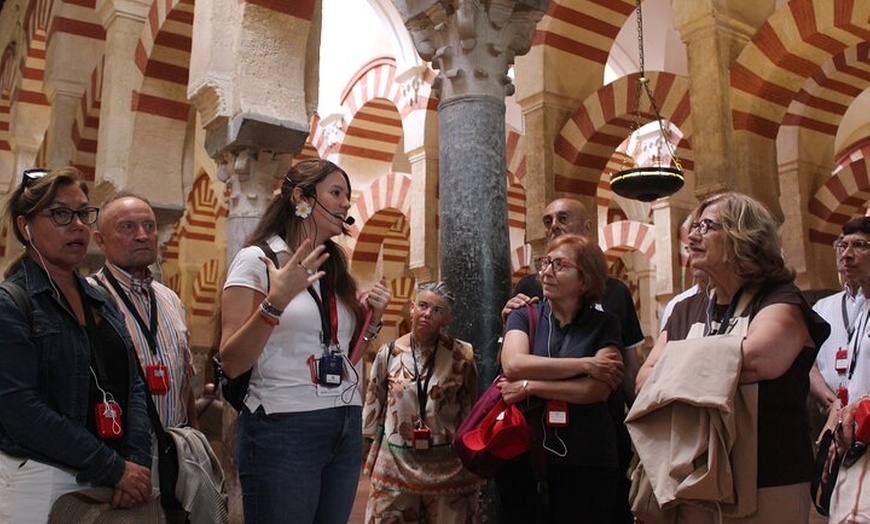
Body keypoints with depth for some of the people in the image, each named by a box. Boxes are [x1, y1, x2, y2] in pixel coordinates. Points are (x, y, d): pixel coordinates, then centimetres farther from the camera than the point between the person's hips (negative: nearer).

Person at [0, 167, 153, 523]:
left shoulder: (100, 302, 11)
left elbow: (133, 385, 6)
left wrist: (137, 461, -10)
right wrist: (115, 468, -18)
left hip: (109, 481, 6)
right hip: (39, 481, -6)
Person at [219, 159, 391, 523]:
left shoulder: (334, 269, 13)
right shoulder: (257, 260, -6)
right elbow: (232, 364, -12)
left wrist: (372, 318, 5)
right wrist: (275, 302, -24)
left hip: (346, 428, 7)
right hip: (283, 428, -6)